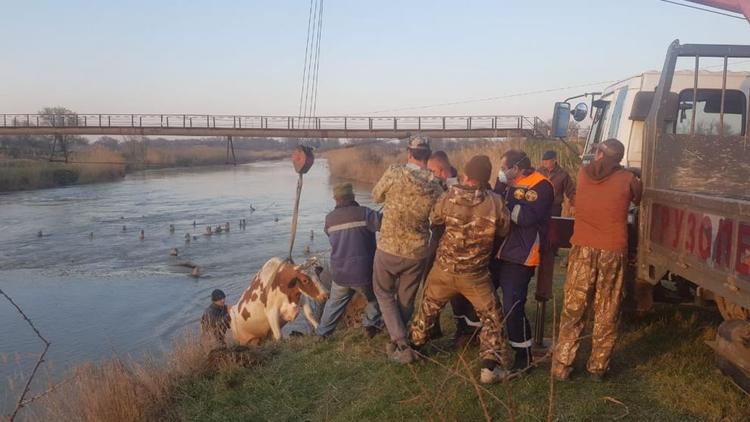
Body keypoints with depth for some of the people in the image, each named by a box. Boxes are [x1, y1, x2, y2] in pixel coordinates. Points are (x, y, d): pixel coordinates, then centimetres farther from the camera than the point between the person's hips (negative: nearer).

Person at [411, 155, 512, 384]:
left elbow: (433, 219, 5)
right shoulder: (495, 202, -18)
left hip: (444, 268, 2)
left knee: (429, 307, 24)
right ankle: (490, 367, 8)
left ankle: (415, 344, 42)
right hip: (476, 273, -2)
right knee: (492, 316, 13)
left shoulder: (449, 197, -14)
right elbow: (504, 230, -2)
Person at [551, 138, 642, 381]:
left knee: (573, 310, 7)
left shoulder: (583, 174, 6)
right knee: (607, 313, 10)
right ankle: (598, 367, 17)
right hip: (613, 251, -1)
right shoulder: (627, 179, 1)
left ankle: (561, 367, 8)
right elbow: (638, 200, 20)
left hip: (583, 249, 1)